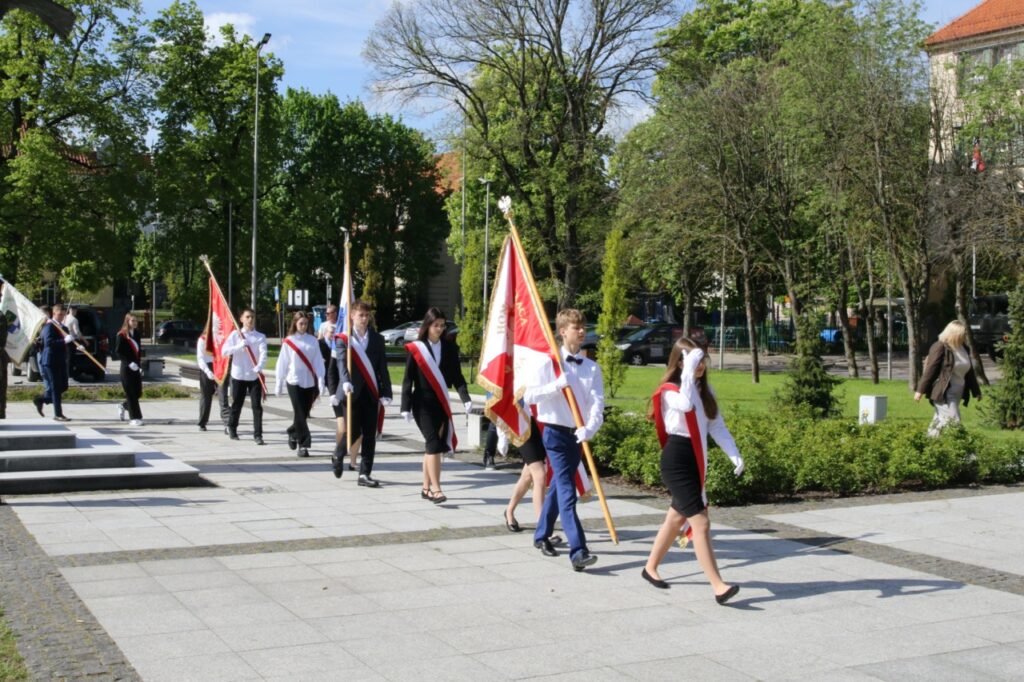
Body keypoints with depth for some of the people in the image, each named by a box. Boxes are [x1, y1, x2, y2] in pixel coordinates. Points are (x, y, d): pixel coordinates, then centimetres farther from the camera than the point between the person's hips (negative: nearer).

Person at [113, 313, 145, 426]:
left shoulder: (137, 334, 11)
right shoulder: (122, 335, -8)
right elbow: (117, 352, -11)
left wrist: (139, 364, 10)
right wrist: (129, 363, -19)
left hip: (136, 367, 6)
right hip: (126, 368, -6)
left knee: (138, 393, 7)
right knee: (131, 393, -3)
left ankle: (123, 406, 34)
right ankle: (135, 418, 3)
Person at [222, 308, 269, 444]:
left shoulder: (260, 337, 2)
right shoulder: (235, 334, 2)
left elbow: (263, 353, -12)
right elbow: (224, 350, -6)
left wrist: (259, 366, -32)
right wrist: (239, 346, -21)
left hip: (255, 376, 0)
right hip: (238, 375, 0)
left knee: (257, 406, -6)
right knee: (237, 404, 13)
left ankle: (258, 435, -3)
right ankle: (232, 428, 35)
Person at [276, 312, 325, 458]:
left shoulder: (313, 340, 4)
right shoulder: (288, 341, 0)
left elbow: (318, 361, 3)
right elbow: (282, 362, 4)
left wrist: (320, 380, -5)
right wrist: (279, 383, 5)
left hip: (309, 382, 2)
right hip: (294, 381, -2)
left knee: (304, 413, 9)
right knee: (299, 414, -6)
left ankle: (293, 433, 36)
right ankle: (303, 444, -2)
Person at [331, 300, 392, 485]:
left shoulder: (377, 339, 11)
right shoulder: (343, 339, 1)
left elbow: (383, 368, 9)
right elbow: (342, 363, -13)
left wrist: (385, 393, 0)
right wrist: (346, 383, -31)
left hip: (371, 393, 3)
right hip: (352, 392, -3)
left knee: (370, 435, 1)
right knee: (353, 432, -5)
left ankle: (365, 474, 8)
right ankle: (337, 456, 25)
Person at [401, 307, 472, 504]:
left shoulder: (449, 347, 6)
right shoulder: (416, 349, -2)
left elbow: (456, 375, 6)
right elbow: (408, 379, 0)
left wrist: (465, 398, -9)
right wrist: (406, 407, -5)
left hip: (442, 403, 4)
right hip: (423, 404, -3)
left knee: (432, 445, 9)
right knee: (434, 443, -15)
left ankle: (426, 488, 20)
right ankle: (436, 489, -16)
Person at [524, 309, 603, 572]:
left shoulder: (592, 367, 3)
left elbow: (597, 403, -7)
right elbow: (529, 395, -12)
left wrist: (589, 428, -25)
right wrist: (556, 385, -24)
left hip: (578, 435, 5)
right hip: (556, 432, -5)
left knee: (558, 486, 18)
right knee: (567, 491, -13)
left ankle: (542, 535, 36)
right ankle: (578, 551, -19)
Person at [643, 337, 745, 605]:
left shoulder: (705, 389, 10)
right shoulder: (669, 391, -13)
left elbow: (717, 425, 8)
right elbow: (686, 404, -36)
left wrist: (735, 454, -2)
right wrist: (688, 371, -28)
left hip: (696, 460, 8)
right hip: (677, 460, -8)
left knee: (677, 517, 18)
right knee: (700, 522, -12)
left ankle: (650, 568, 34)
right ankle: (718, 586, -14)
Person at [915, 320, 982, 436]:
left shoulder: (964, 349, 12)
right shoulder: (940, 347, -11)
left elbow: (969, 371, 21)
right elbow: (930, 370, -12)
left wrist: (976, 391, 25)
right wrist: (921, 390, -13)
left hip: (957, 393, 8)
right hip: (942, 392, -8)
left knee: (940, 420, 10)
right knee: (953, 421, -16)